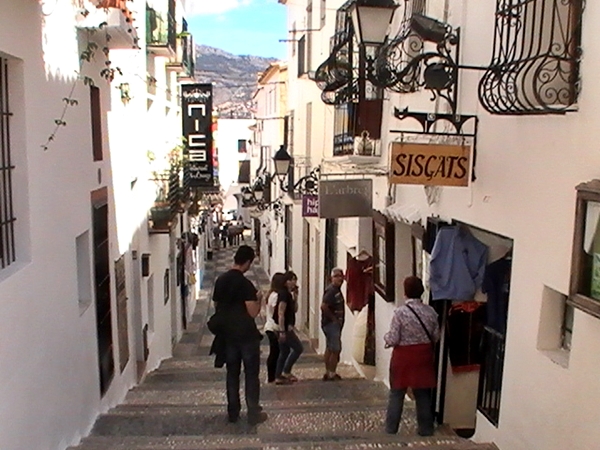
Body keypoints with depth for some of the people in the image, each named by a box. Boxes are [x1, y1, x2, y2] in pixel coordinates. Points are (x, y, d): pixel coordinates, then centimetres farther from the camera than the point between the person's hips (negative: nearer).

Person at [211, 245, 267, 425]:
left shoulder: (220, 281, 3)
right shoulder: (245, 284, -17)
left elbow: (216, 306, 12)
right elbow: (253, 312, -19)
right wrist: (258, 299, -2)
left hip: (228, 334, 6)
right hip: (247, 335, -6)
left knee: (232, 373, 14)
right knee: (251, 374, 5)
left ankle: (233, 412, 20)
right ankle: (253, 413, 10)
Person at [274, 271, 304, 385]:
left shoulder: (288, 294, 13)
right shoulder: (283, 294, -16)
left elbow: (294, 310, 17)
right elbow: (281, 313, -22)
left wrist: (295, 297, 5)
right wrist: (282, 331, -25)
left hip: (286, 328, 10)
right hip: (285, 328, -10)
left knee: (284, 352, 13)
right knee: (298, 348, -5)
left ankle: (278, 377, 17)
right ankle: (286, 372, 1)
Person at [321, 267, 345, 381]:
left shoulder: (337, 290, 14)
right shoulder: (331, 290, -18)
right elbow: (323, 306, -28)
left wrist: (339, 321, 11)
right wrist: (334, 318, -19)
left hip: (334, 324, 10)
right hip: (331, 324, -10)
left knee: (329, 349, 15)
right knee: (336, 350, -5)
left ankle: (328, 373, 23)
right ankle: (331, 374, 3)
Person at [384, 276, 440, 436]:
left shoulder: (400, 312, -18)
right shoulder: (430, 312, -5)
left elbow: (393, 340, -16)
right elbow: (436, 337, 2)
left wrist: (386, 337, 5)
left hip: (403, 356, -3)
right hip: (424, 356, 3)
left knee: (397, 393, 10)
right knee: (423, 393, 14)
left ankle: (391, 427, 18)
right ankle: (425, 428, 22)